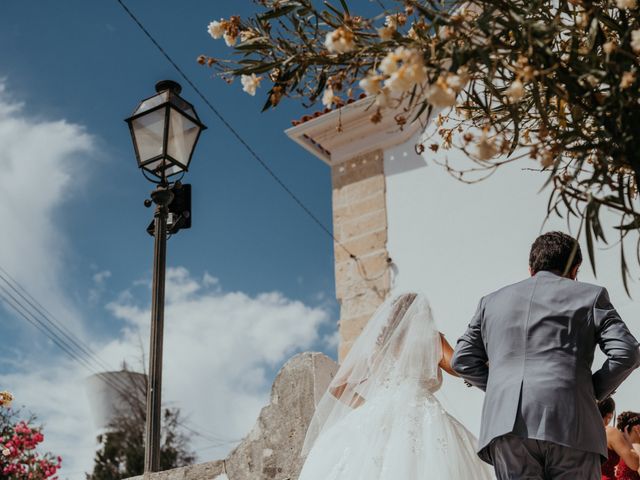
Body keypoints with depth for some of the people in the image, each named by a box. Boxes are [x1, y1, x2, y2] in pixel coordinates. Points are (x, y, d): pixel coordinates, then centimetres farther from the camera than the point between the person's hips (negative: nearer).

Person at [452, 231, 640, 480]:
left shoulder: (493, 301, 22)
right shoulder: (590, 295, 13)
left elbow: (462, 360, 20)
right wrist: (593, 391, 15)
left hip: (506, 425, 2)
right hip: (569, 425, -2)